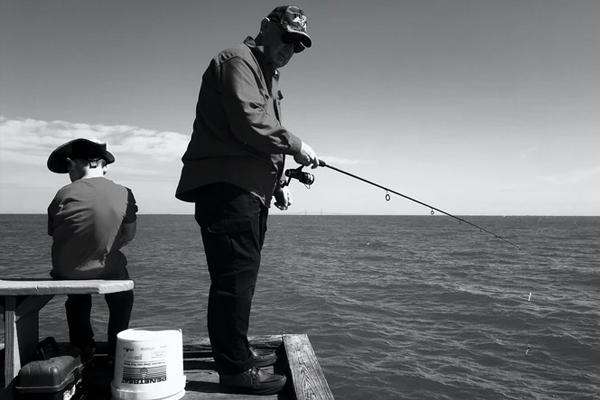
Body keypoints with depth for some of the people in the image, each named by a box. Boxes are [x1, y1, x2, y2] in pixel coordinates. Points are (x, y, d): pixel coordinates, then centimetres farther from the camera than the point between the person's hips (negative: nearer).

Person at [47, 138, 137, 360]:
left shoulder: (64, 194, -7)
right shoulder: (123, 194, -5)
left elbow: (54, 235, -2)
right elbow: (129, 235, 5)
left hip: (65, 272, 1)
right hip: (105, 271, -1)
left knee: (78, 296, 36)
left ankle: (82, 346, 42)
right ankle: (116, 348, 34)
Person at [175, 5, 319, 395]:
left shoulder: (269, 77, 28)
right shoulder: (238, 61, -4)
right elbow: (247, 123, -20)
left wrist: (279, 182, 18)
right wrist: (295, 146, -11)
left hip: (251, 191, 11)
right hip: (226, 187, -10)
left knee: (243, 275, 15)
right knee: (235, 276, -10)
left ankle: (237, 350, 28)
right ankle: (235, 369, -2)